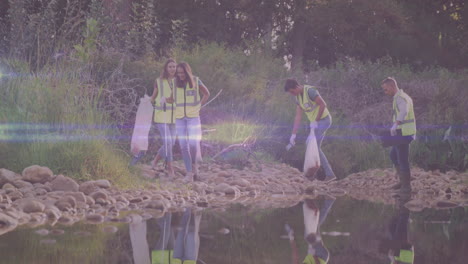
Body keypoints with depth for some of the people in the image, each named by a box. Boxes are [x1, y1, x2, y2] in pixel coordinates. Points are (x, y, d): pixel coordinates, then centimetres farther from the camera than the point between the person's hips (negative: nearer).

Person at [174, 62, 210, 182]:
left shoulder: (196, 81, -6)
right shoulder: (175, 83, 0)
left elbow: (206, 93, 9)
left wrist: (199, 106, 4)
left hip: (193, 117, -2)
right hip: (180, 118, 2)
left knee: (193, 144, -11)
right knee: (183, 145, -4)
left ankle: (194, 163, 18)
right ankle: (189, 172, 2)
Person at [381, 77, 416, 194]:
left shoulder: (400, 98, -16)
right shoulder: (403, 96, 17)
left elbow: (403, 111, -36)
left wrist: (395, 124, -47)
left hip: (403, 133, -11)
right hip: (405, 133, 11)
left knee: (403, 159, -3)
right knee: (393, 155, 21)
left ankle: (406, 186, 4)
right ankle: (402, 181, 25)